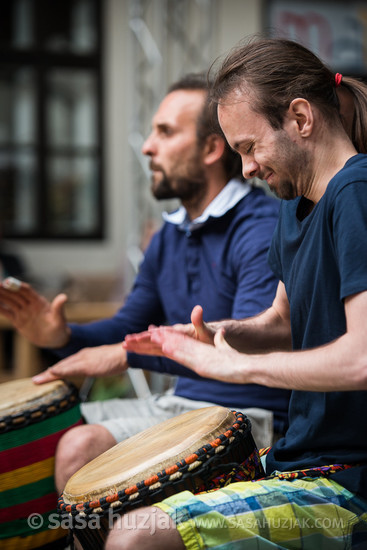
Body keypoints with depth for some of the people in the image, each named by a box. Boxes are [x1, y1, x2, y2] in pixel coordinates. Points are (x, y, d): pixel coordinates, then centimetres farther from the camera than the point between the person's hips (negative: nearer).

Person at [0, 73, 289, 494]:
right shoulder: (169, 236, 13)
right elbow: (128, 326, 18)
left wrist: (129, 352, -28)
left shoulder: (265, 230, -17)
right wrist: (63, 337, -3)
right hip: (180, 403, 9)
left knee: (82, 447, -25)